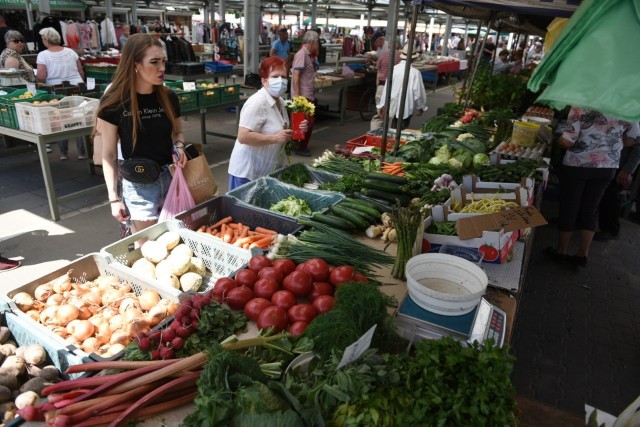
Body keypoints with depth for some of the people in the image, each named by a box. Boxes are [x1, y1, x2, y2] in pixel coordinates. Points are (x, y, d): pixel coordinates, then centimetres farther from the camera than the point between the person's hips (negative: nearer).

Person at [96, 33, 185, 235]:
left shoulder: (168, 97, -1)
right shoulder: (114, 103, -11)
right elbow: (109, 155, -5)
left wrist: (179, 147, -6)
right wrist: (114, 198, -7)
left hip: (171, 179, 4)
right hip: (138, 186, -3)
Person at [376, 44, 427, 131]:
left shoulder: (394, 69, -5)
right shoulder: (415, 72, -14)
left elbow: (387, 88, -1)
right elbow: (418, 92, -9)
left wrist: (383, 105, 8)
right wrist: (421, 107, 6)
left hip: (393, 106, 4)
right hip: (407, 108, -4)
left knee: (394, 129, 20)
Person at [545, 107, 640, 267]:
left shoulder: (581, 106, -18)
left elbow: (568, 141, -22)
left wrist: (559, 140, 0)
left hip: (577, 165, -4)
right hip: (608, 167, 4)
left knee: (569, 208, 9)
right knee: (590, 209, 14)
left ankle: (561, 251, 21)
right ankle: (583, 254, 21)